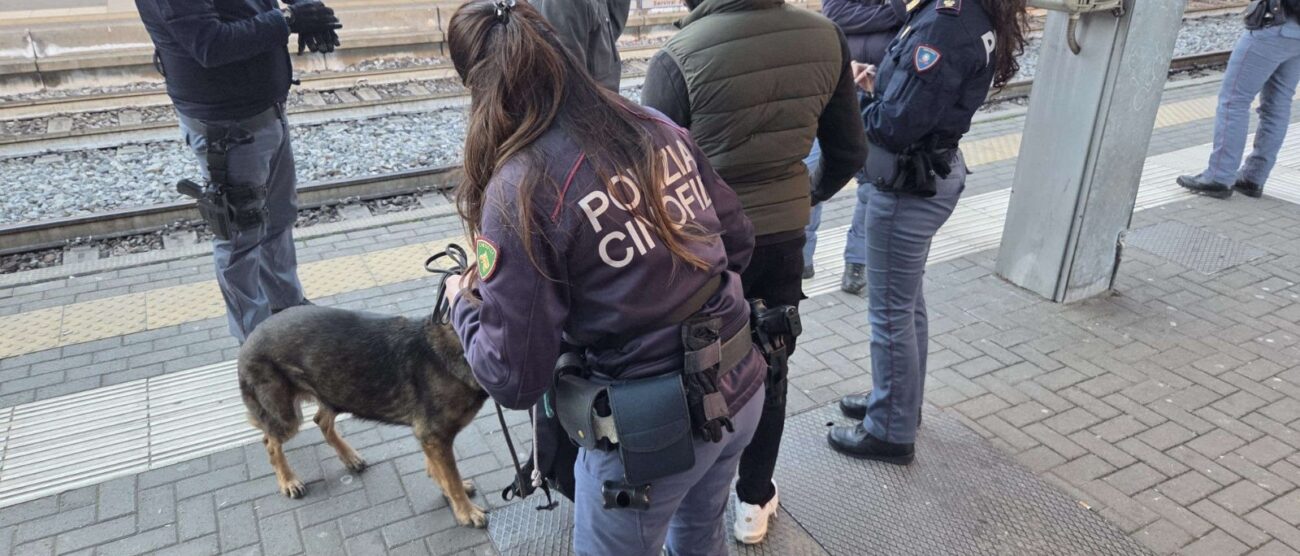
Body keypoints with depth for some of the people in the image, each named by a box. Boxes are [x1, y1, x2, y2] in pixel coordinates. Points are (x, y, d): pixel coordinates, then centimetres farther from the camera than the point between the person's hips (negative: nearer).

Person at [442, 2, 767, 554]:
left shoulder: (520, 189, -20)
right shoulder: (658, 126, -2)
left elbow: (515, 378, -17)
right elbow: (737, 240, 7)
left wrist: (463, 304, 2)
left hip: (653, 429, -6)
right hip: (742, 387, 6)